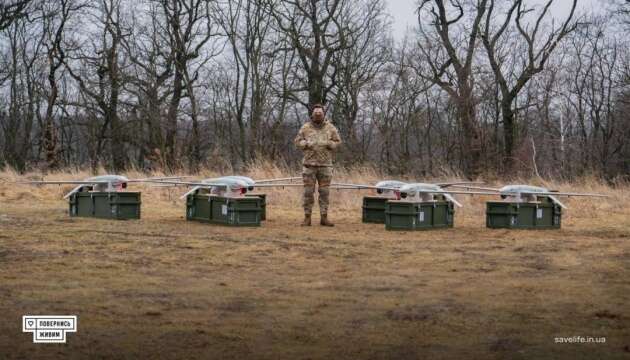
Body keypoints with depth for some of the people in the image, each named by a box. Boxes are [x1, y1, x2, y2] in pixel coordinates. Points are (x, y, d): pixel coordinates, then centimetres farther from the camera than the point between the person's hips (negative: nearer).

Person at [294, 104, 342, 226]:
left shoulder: (330, 128, 2)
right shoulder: (306, 127, 2)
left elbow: (337, 142, 5)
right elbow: (297, 141, 5)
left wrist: (327, 144, -14)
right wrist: (307, 143, -14)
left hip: (325, 164, 1)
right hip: (309, 164, 0)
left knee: (324, 192, 2)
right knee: (308, 192, 0)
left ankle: (324, 218, 7)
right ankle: (307, 218, 6)